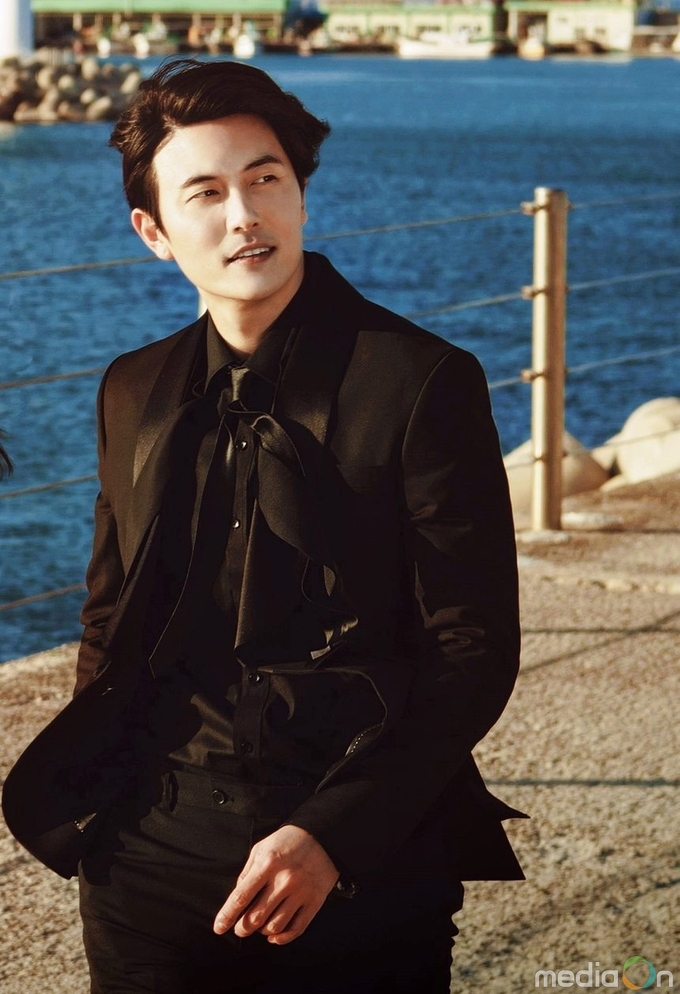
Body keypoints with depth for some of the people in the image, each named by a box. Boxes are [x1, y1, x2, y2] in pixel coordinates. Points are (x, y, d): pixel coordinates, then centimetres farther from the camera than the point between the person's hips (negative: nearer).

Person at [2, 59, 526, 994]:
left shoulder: (423, 382, -6)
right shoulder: (134, 393, 9)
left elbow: (477, 652, -8)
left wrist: (332, 836, -16)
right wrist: (78, 798, 4)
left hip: (364, 868, -4)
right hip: (151, 853, 4)